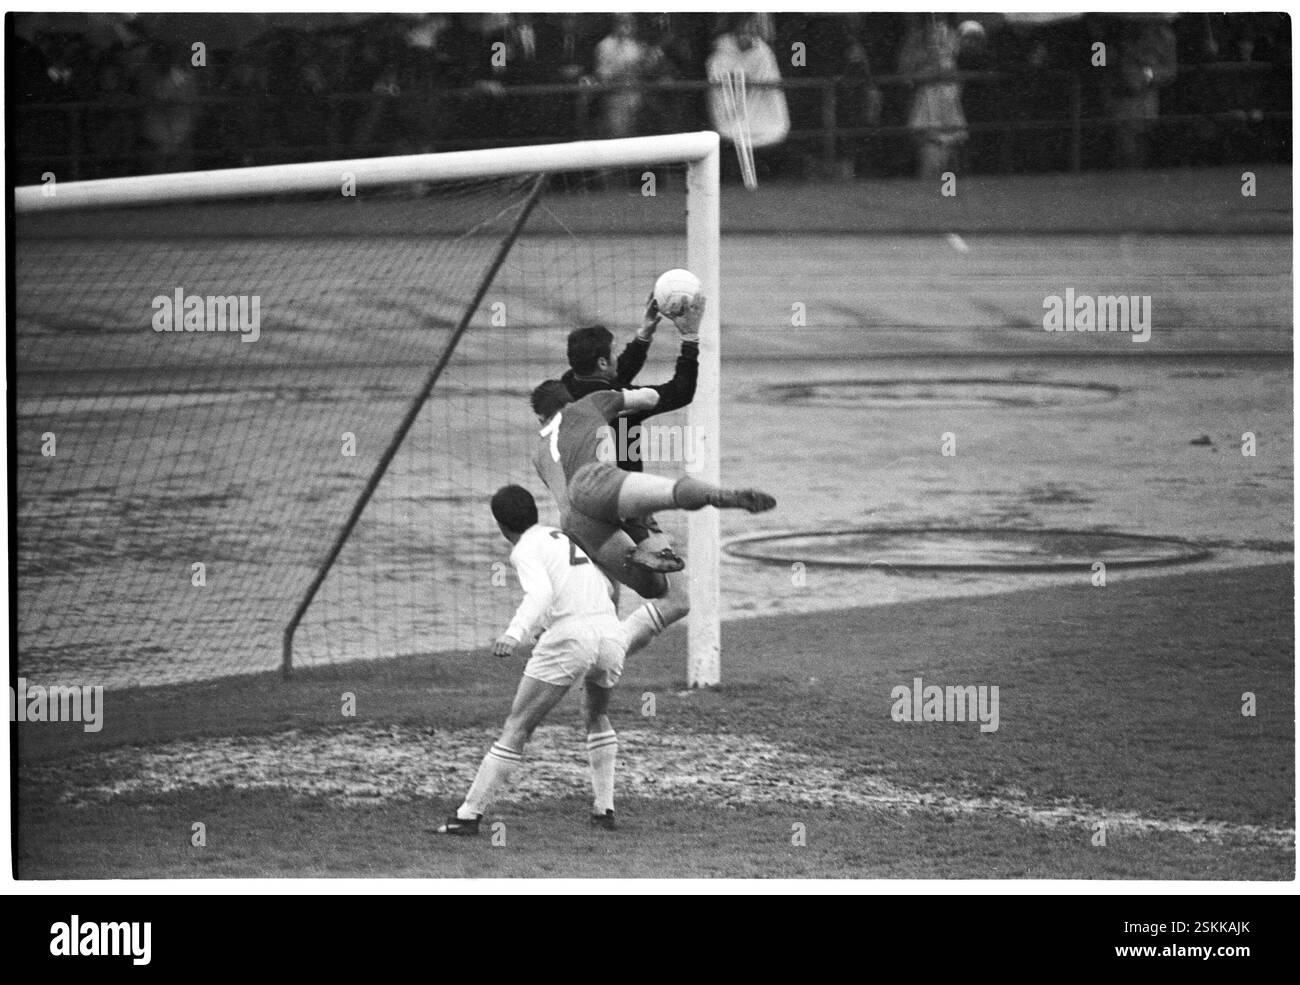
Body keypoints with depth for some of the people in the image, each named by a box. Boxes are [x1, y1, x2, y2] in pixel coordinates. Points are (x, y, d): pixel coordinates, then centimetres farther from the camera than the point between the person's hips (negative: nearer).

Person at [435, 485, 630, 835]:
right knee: (597, 715, 32)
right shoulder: (569, 537, 25)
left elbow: (541, 594, -19)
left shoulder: (526, 550, 2)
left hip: (569, 638, -6)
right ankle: (604, 809, 25)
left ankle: (469, 815, -4)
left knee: (517, 727, -1)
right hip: (611, 632, 6)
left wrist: (515, 633, -33)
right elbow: (608, 590, 34)